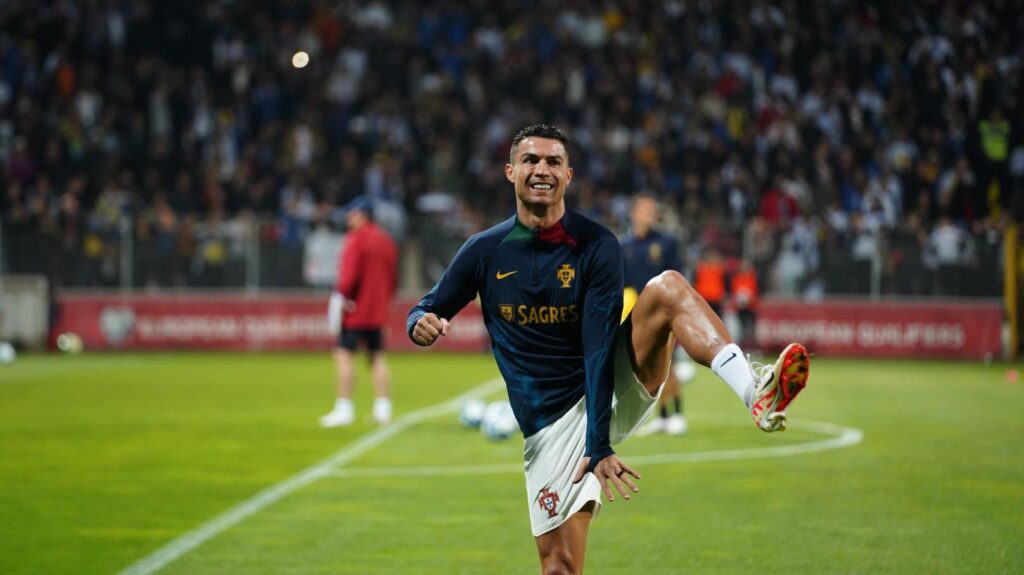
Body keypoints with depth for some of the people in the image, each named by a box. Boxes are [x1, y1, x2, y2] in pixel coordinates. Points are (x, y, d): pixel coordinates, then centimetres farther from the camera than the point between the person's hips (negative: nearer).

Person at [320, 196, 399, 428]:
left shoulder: (356, 239, -11)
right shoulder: (386, 240, 12)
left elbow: (349, 274, -20)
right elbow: (393, 277, 16)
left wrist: (341, 297, -16)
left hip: (354, 310, -8)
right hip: (377, 310, 8)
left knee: (343, 354, -5)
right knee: (376, 358, 12)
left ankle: (344, 408, -9)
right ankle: (383, 408, 10)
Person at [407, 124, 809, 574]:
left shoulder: (596, 246, -7)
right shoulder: (485, 251, 0)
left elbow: (599, 348, -16)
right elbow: (425, 311, 11)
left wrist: (598, 445, -24)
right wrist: (422, 325, -16)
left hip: (614, 392, -1)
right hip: (551, 425, 1)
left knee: (666, 288, -25)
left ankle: (756, 393, -45)